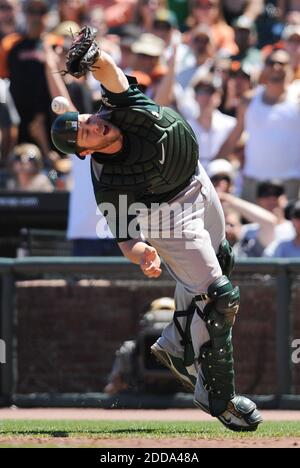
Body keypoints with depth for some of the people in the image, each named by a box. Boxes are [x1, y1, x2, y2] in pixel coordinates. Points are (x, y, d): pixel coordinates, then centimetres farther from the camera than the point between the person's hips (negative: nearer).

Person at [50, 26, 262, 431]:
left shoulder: (124, 108, -25)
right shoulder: (108, 181, -31)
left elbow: (107, 69, -39)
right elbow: (126, 235, -25)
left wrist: (94, 61, -61)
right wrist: (141, 254, -46)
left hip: (198, 184, 6)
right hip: (167, 212, -6)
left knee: (217, 261, 25)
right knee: (218, 296, -8)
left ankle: (177, 346, 44)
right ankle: (217, 396, 7)